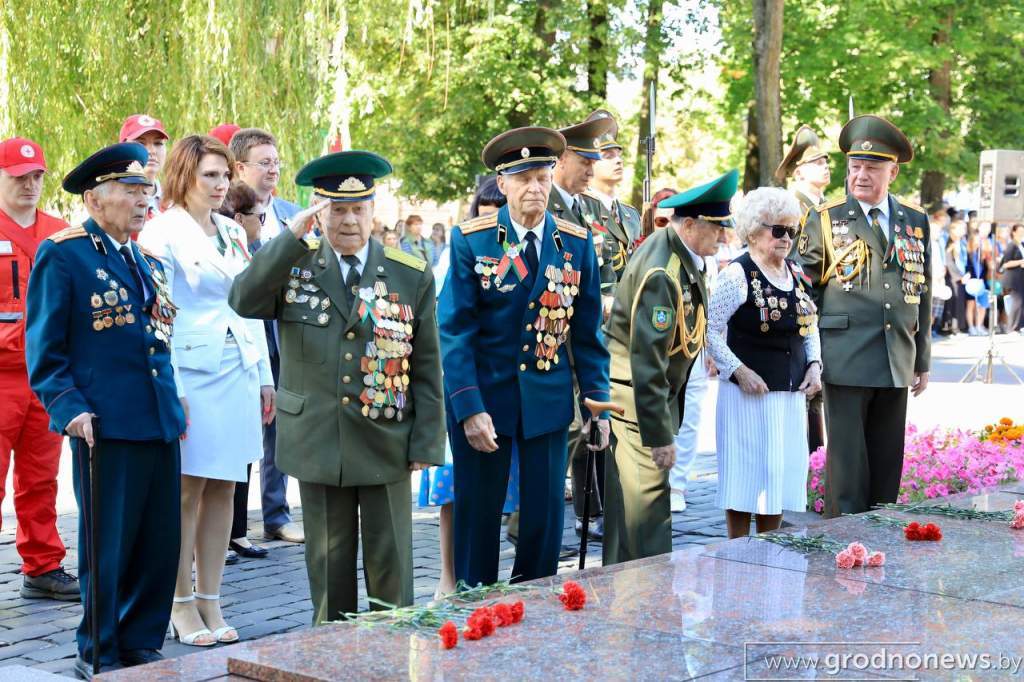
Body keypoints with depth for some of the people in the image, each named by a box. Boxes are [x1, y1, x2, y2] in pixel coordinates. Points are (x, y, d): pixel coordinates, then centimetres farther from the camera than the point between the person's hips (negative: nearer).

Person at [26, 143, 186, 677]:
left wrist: (174, 400, 14)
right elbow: (44, 348, -6)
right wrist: (70, 408, -16)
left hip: (159, 423, 7)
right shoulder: (61, 255, -5)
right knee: (107, 548, 3)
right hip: (105, 427, -6)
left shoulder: (148, 263, 17)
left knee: (160, 543, 9)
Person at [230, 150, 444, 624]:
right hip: (317, 443, 1)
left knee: (390, 566, 6)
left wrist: (426, 443, -3)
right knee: (328, 566, 10)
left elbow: (427, 367, 1)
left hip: (387, 444, 0)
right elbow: (243, 301, -18)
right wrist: (291, 236, -21)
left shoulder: (412, 275, 1)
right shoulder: (294, 268, 2)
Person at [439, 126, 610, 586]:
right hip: (483, 393, -2)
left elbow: (587, 330, 6)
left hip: (548, 397, 2)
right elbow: (454, 330, -9)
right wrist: (469, 407, -17)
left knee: (545, 514, 5)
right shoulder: (470, 240, -7)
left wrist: (597, 403, 1)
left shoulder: (577, 242, 1)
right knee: (478, 513, 6)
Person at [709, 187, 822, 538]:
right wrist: (739, 371, -17)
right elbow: (709, 330, -13)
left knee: (779, 477, 11)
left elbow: (810, 326, 19)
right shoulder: (738, 274, -11)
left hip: (791, 394, 7)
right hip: (749, 391, -6)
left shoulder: (795, 272, 9)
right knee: (745, 480, 0)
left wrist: (814, 364, 3)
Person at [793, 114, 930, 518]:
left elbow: (922, 294, 16)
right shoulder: (825, 221, 1)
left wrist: (923, 360, 15)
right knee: (846, 468, -3)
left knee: (887, 468, 9)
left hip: (897, 365, 4)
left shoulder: (916, 222, 12)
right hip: (846, 363, -4)